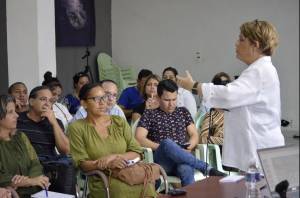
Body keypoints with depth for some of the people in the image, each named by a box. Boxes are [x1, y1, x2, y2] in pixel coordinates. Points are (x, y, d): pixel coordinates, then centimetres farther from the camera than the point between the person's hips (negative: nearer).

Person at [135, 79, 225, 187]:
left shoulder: (183, 112, 22)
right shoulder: (149, 114, 11)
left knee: (185, 169, -38)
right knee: (167, 143, -38)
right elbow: (139, 138, 0)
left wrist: (189, 147, -7)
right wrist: (162, 147, -13)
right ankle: (205, 168, -33)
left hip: (182, 158, 2)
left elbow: (194, 135, 17)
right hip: (160, 160, -2)